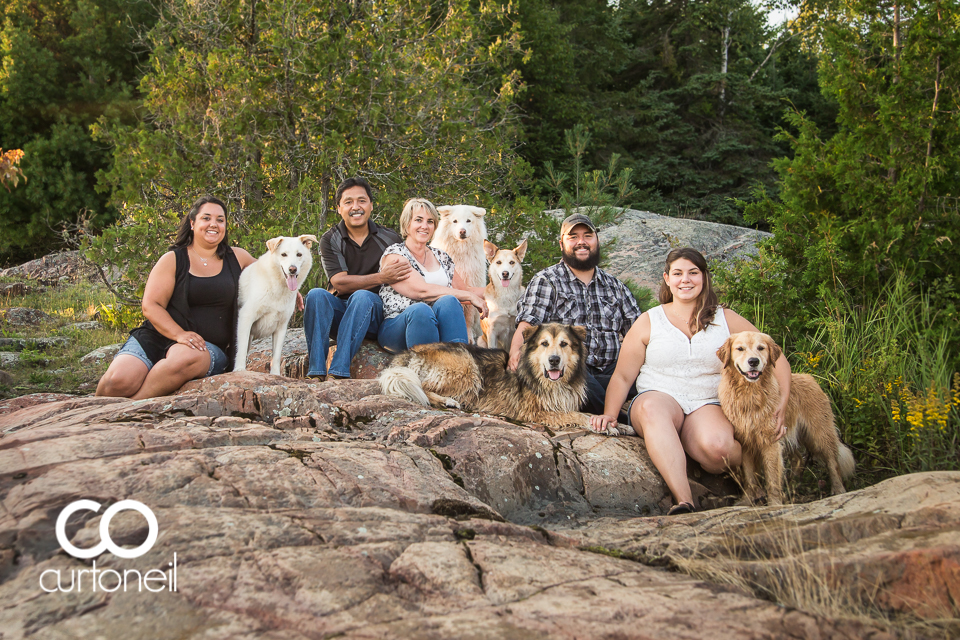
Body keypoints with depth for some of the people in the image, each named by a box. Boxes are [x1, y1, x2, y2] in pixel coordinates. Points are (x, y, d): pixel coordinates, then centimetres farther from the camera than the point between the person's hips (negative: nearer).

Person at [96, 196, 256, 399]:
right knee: (118, 381, -28)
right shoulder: (173, 260, 4)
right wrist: (179, 334, -20)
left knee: (187, 358, -39)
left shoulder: (236, 258, 13)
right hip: (158, 337, -1)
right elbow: (151, 306, -3)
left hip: (209, 346, 1)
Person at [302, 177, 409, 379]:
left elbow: (406, 279, 8)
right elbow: (340, 283, -10)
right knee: (316, 295, -29)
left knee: (362, 296, -33)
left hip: (373, 314, -1)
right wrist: (382, 278, -20)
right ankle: (316, 371, -34)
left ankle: (339, 371, -39)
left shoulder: (389, 238, 4)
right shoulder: (330, 240, 2)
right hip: (339, 312, 1)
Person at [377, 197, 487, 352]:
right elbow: (423, 291, -13)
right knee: (421, 309, -37)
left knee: (448, 302, -28)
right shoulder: (394, 255, 0)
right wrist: (470, 296, -11)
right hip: (396, 327, -4)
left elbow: (463, 290, 27)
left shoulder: (441, 257, 20)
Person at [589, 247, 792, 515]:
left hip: (707, 405, 0)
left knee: (717, 445, -36)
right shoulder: (649, 322, 11)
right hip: (658, 396, 0)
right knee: (652, 408, -39)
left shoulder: (726, 320, 12)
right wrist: (609, 414, -8)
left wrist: (781, 403, -2)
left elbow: (776, 358, 13)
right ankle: (684, 502, -46)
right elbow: (623, 376, 9)